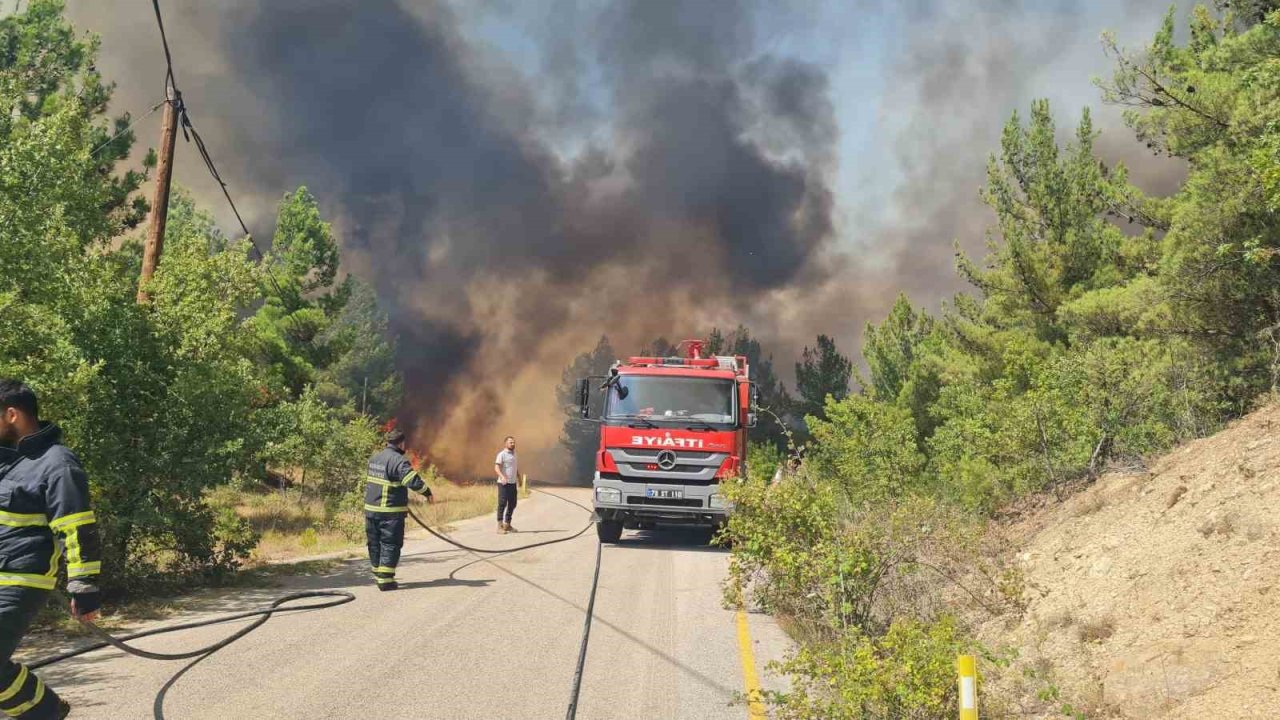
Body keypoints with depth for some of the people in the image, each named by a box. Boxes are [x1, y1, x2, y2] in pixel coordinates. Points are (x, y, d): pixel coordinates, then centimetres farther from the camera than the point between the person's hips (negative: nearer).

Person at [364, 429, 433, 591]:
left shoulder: (374, 459, 12)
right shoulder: (399, 461, -16)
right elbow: (413, 480, -26)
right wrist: (427, 492, -13)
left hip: (371, 509, 8)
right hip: (390, 512, -8)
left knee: (375, 543, 16)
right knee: (390, 545, -1)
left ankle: (377, 574, 27)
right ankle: (385, 579, -3)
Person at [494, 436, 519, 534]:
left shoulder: (514, 454, 17)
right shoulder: (502, 454, -8)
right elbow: (496, 467, -19)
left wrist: (519, 480, 25)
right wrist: (502, 477, -34)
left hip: (513, 483, 8)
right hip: (503, 483, -8)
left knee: (512, 504, 11)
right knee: (502, 504, -8)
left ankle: (507, 525, 22)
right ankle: (500, 526, -7)